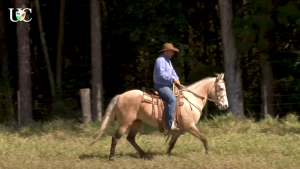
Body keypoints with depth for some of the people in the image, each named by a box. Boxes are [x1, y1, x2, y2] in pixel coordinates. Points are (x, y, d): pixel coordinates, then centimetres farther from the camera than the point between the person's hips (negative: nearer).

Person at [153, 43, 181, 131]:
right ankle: (169, 123, -34)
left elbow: (172, 71, 22)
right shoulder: (160, 60, -14)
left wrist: (176, 79, 2)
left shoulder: (168, 60, 19)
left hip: (168, 85, 11)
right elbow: (161, 74, -24)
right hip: (161, 85, -11)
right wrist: (173, 79, -20)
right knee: (172, 99, -30)